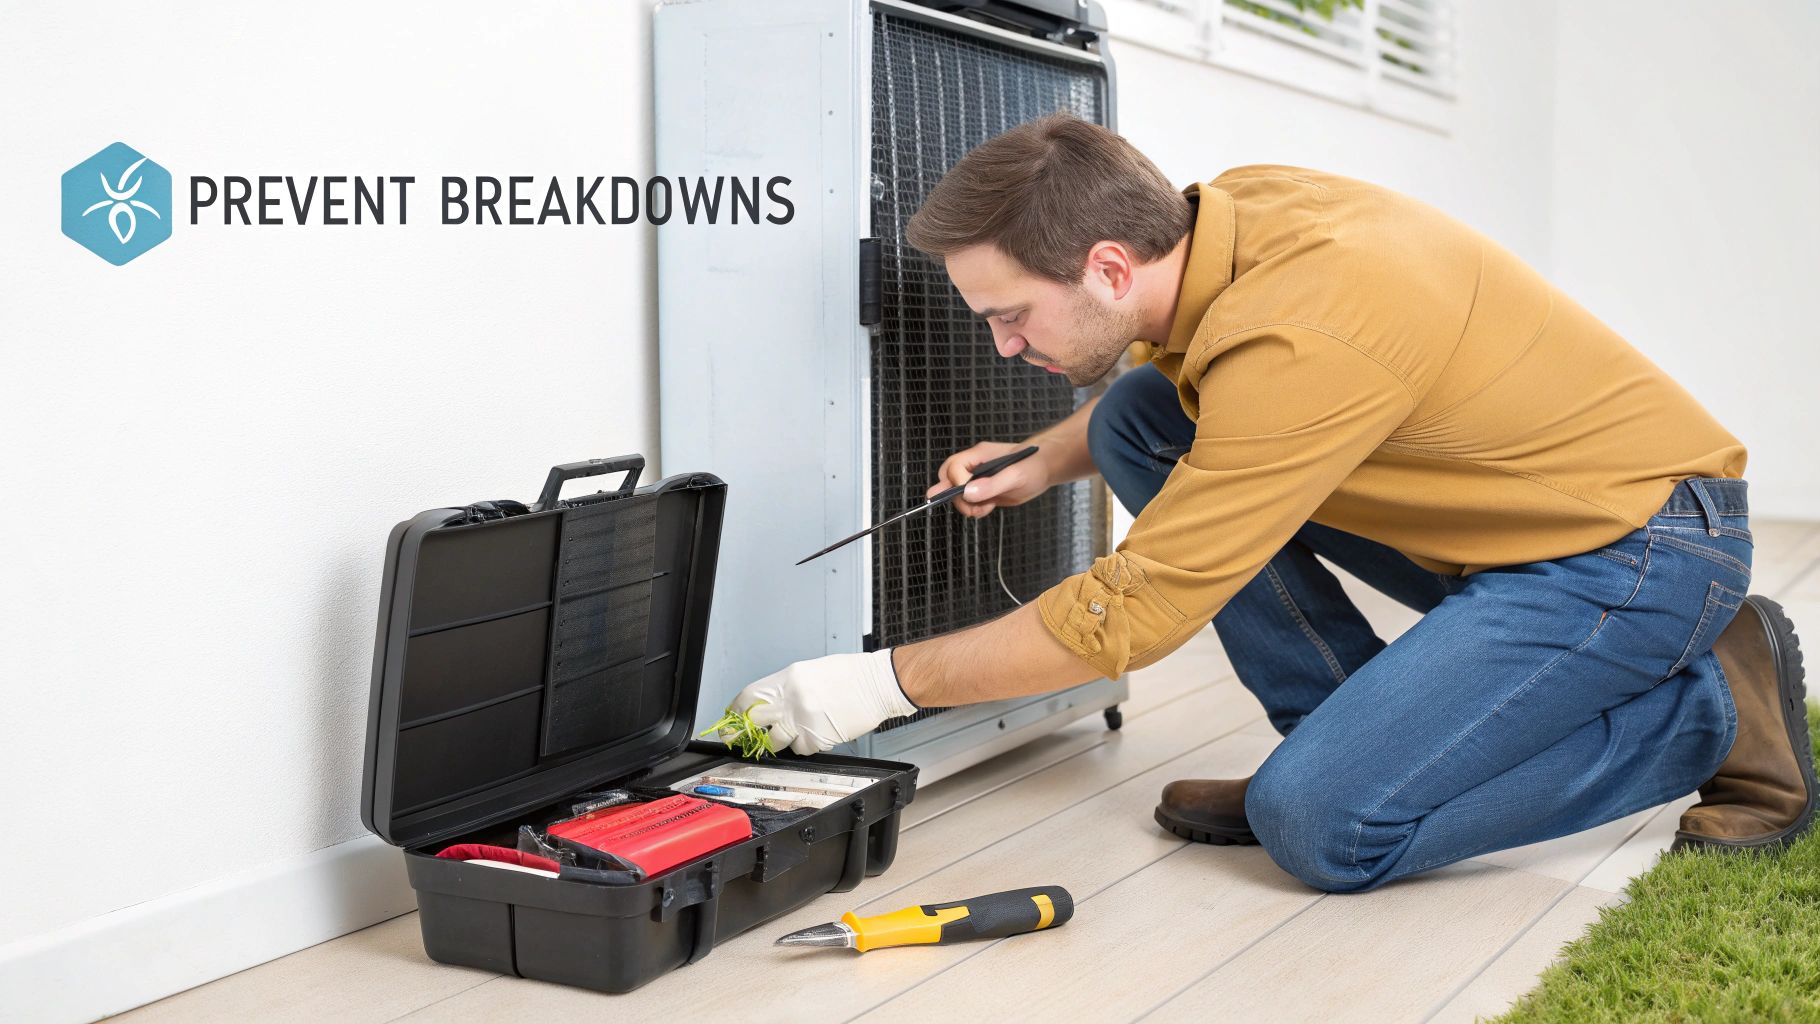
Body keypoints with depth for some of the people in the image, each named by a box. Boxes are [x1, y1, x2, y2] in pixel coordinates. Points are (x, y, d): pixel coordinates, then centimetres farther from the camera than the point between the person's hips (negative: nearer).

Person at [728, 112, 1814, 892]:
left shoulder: (1297, 339, -32)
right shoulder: (1229, 209, -6)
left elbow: (1128, 614, -25)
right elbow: (1200, 392, 18)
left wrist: (886, 681, -15)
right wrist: (1045, 460, 2)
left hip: (1641, 539, -8)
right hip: (1496, 511, 8)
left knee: (1324, 826, -22)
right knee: (1139, 422, -3)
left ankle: (1715, 710, -3)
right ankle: (1349, 736, 3)